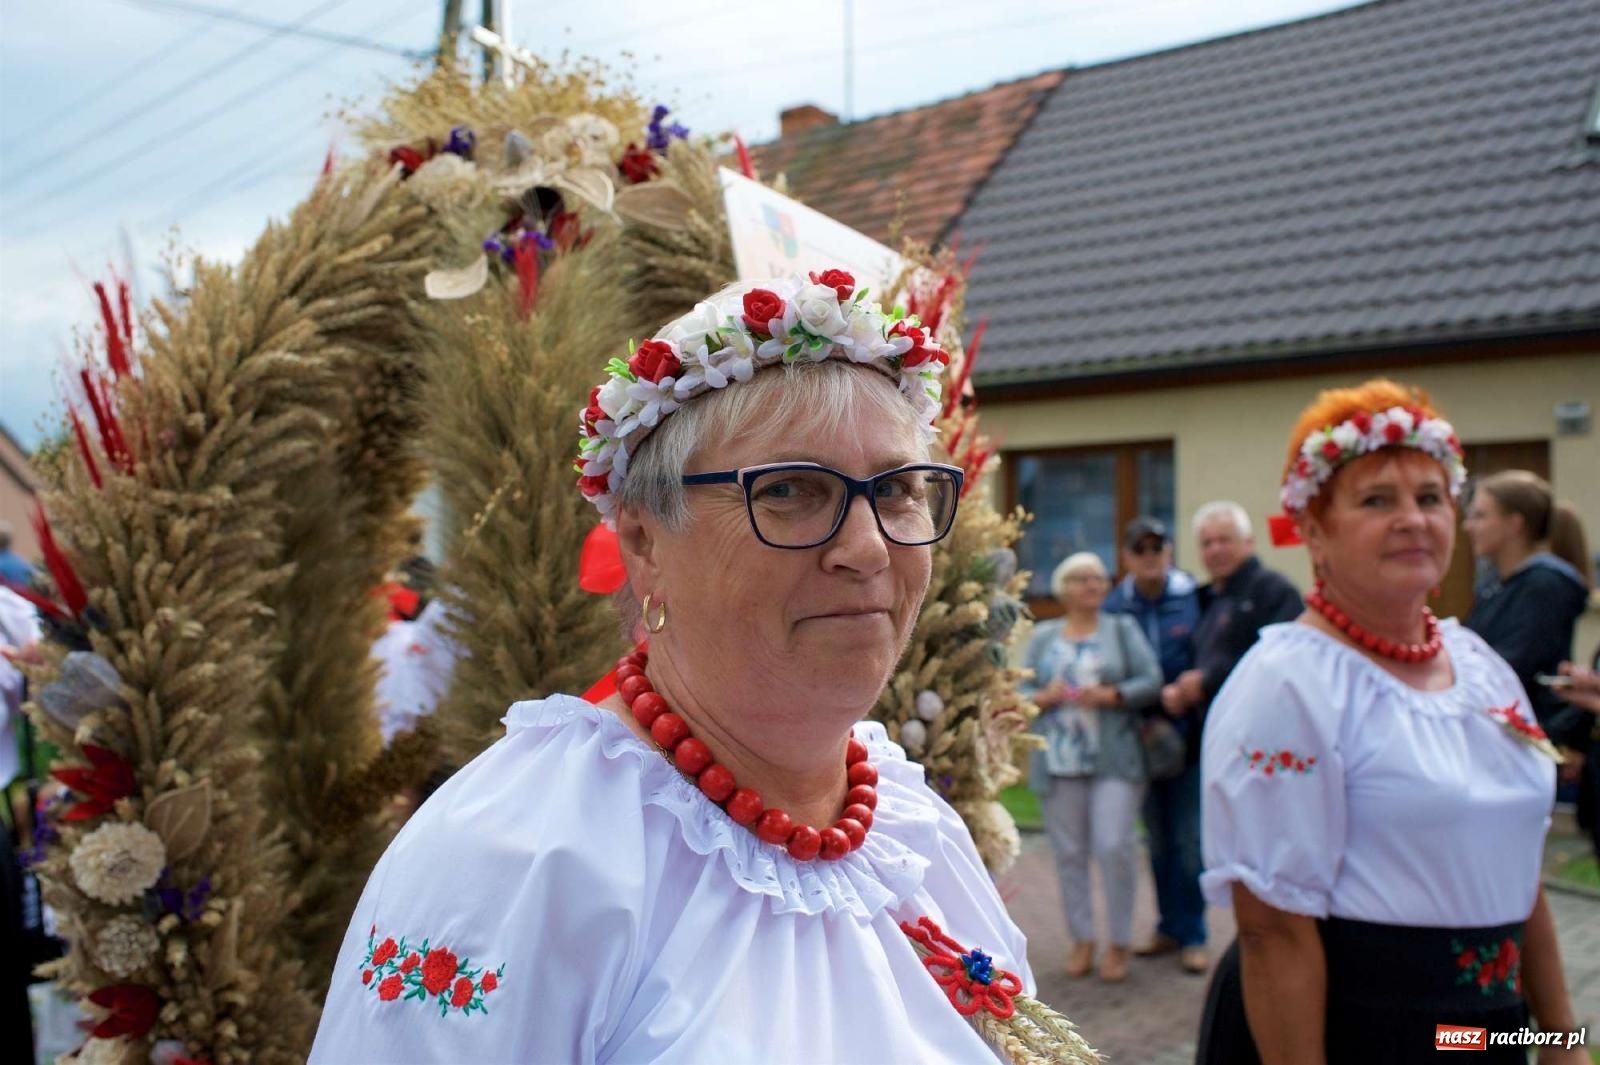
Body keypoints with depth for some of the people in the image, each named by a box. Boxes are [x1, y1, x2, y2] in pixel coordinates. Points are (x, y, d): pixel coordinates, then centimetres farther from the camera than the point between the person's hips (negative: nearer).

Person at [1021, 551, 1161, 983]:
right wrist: (1045, 697, -13)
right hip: (1059, 762, 2)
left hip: (1114, 759, -2)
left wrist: (1111, 695, -15)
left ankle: (1119, 942, 8)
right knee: (1069, 852, 5)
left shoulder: (1122, 628, 8)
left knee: (1114, 847, -7)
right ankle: (1082, 939, 19)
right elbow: (1021, 692, 7)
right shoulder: (1043, 636, 11)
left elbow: (1151, 681, -1)